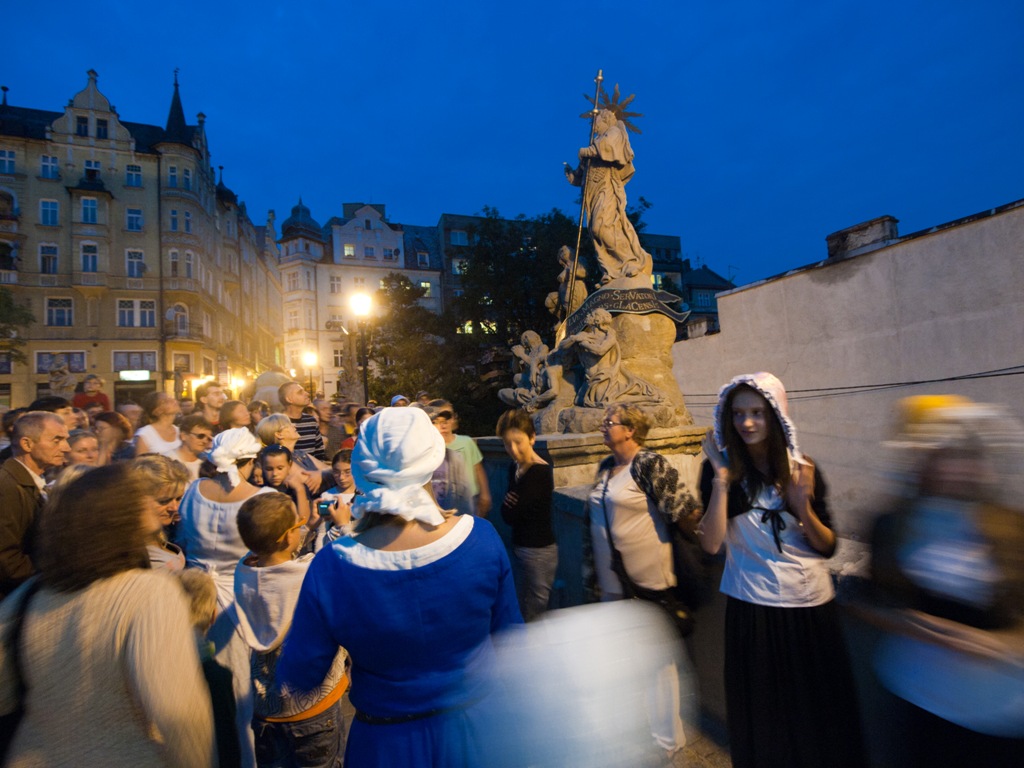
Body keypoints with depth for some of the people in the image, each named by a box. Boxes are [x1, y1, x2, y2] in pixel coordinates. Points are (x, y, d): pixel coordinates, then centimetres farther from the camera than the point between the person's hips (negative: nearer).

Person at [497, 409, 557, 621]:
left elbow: (510, 515, -21)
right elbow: (506, 514, 5)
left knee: (532, 618, 3)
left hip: (538, 551, -9)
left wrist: (510, 506, -3)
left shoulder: (540, 472, -22)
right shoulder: (515, 468, 3)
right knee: (521, 611, 22)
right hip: (519, 547, 9)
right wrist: (508, 504, -15)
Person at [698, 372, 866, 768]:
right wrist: (721, 479, -23)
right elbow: (711, 544, -17)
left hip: (812, 605, 2)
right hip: (753, 609, -2)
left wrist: (803, 506, -17)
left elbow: (828, 546, 2)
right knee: (762, 716, 12)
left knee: (819, 712, 17)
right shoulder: (720, 469, -7)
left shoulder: (803, 469, -1)